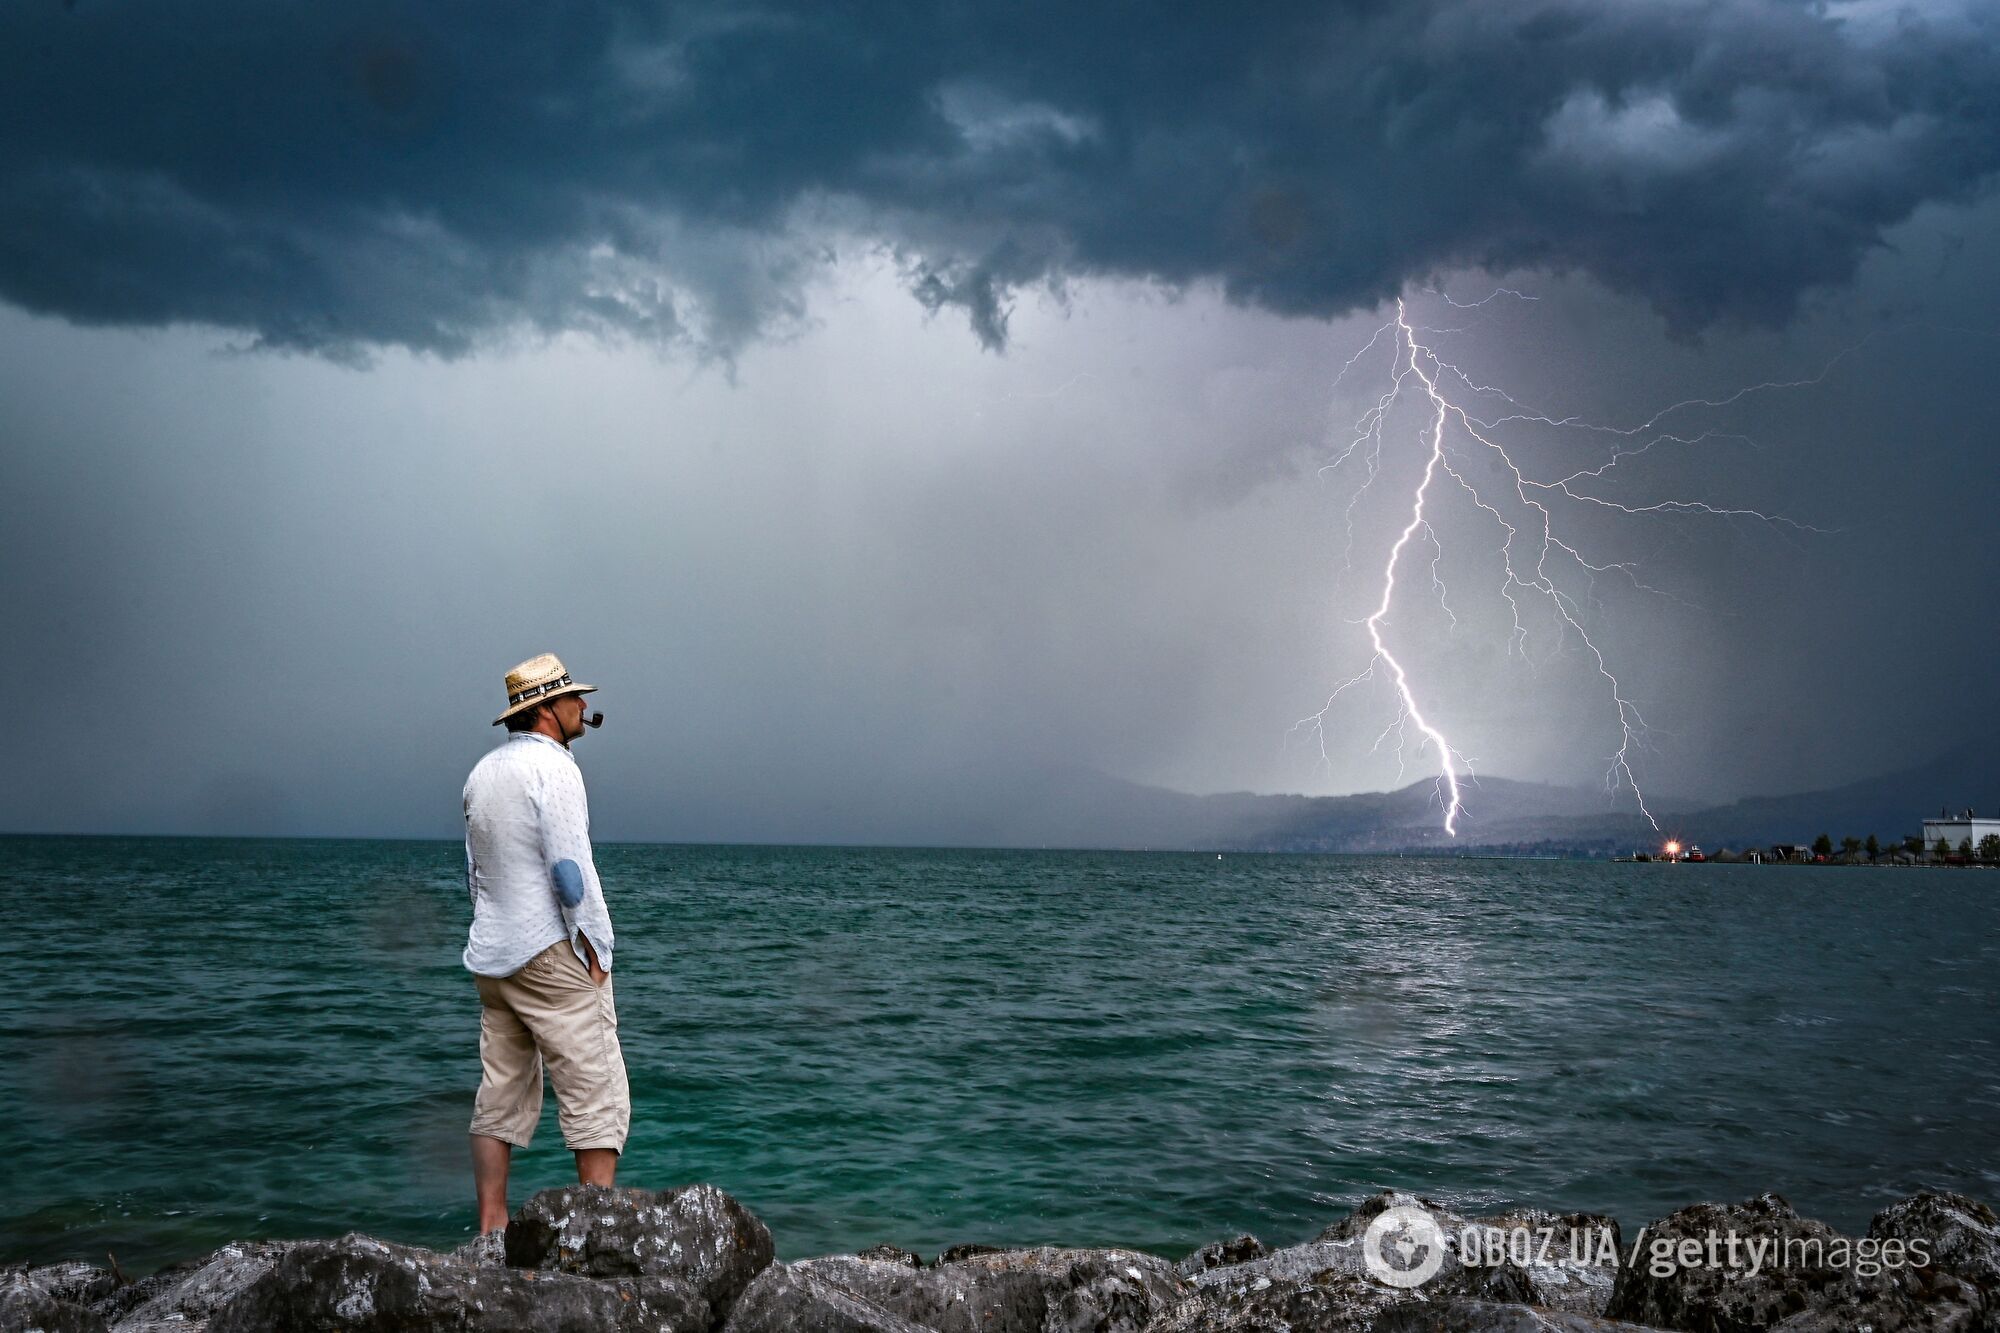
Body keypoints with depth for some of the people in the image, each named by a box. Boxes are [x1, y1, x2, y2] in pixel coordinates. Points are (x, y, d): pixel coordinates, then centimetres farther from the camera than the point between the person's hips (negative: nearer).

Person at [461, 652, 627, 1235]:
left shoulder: (483, 772, 14)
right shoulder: (551, 766, -12)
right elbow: (571, 869, -18)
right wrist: (597, 948, -12)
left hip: (492, 957, 9)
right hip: (551, 952, -8)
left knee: (500, 1096, 11)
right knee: (596, 1097, -4)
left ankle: (491, 1226, 12)